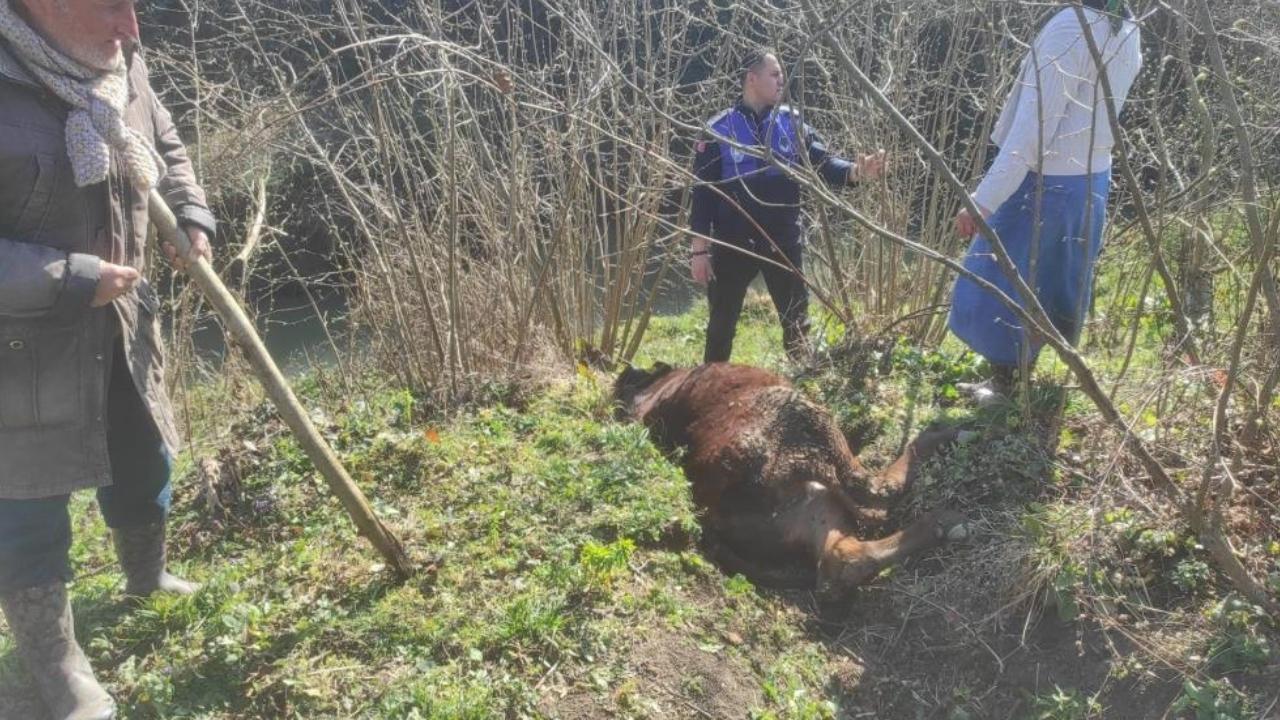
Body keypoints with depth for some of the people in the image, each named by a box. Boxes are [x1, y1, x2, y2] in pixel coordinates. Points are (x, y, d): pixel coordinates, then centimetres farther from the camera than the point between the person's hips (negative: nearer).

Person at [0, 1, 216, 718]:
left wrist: (192, 220, 1)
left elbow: (165, 146, 17)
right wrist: (72, 280, -25)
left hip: (121, 332, 7)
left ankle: (147, 579, 52)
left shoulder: (120, 65, -3)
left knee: (145, 465, 23)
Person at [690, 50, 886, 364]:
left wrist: (856, 171, -27)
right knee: (722, 322, 9)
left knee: (797, 321, 11)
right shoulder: (719, 129, -5)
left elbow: (822, 162, -4)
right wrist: (700, 250, -7)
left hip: (784, 242, 3)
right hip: (733, 244, -2)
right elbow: (703, 192, -4)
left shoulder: (792, 123, 4)